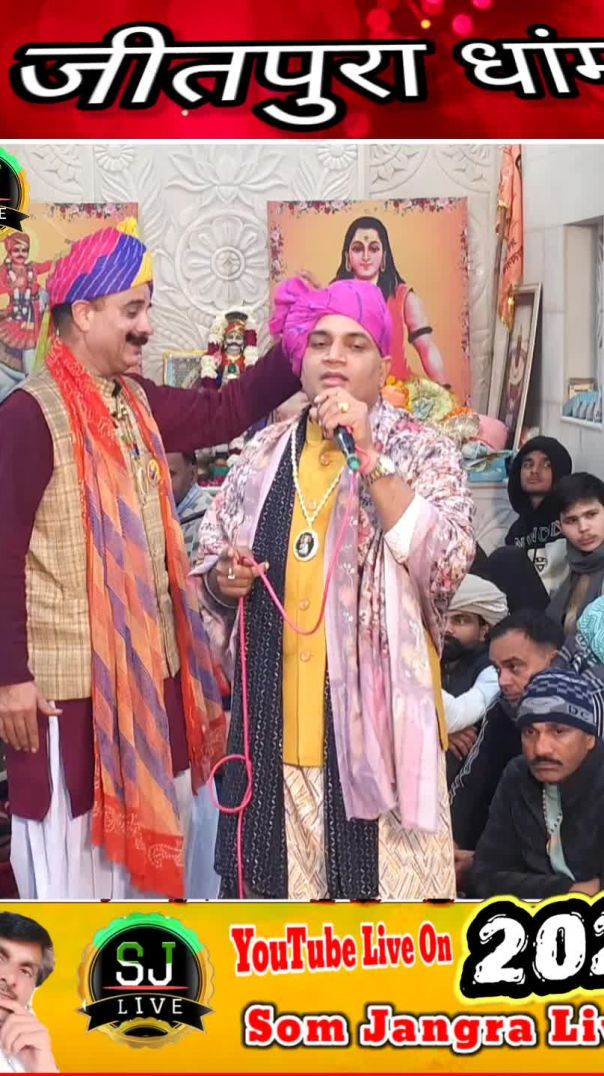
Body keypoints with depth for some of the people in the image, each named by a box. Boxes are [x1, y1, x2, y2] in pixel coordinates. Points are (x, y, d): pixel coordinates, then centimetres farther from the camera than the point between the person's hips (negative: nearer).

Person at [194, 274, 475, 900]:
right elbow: (207, 567, 17)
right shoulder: (263, 456, 9)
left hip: (376, 724, -3)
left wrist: (369, 456, -20)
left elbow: (446, 566, -18)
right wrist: (224, 580, -6)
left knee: (385, 881, 2)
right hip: (275, 727, 4)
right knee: (275, 885, 11)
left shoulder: (424, 453, -2)